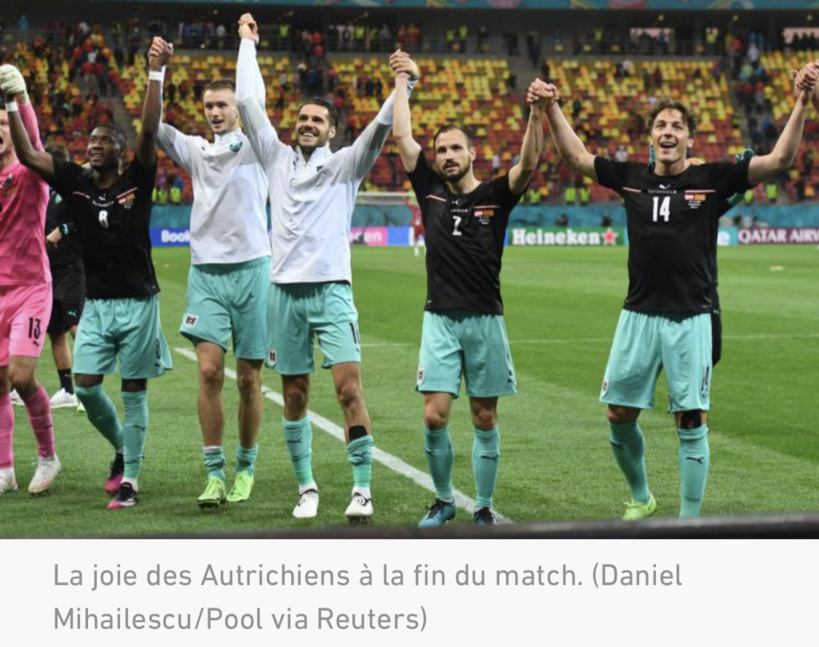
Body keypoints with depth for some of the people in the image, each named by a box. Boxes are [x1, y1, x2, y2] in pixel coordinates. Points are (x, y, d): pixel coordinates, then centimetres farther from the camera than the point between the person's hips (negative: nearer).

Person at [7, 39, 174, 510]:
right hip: (97, 302, 3)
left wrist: (155, 75, -27)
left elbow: (150, 133, -18)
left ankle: (131, 480, 6)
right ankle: (123, 449, 24)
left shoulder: (136, 182, -5)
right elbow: (28, 155, -3)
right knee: (86, 386, -2)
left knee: (134, 389, 1)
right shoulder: (76, 182, 3)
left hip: (137, 301, -3)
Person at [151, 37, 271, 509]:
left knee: (249, 378, 3)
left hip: (250, 268, -2)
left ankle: (246, 467, 18)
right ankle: (215, 473, -6)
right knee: (209, 370, -10)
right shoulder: (197, 149, 11)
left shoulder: (254, 143, 3)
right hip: (206, 271, 2)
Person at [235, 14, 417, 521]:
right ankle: (307, 488, 15)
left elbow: (379, 128, -7)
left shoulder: (345, 166, 6)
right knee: (295, 397, 5)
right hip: (286, 291, 3)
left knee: (349, 388, -13)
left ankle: (362, 489, -10)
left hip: (332, 290, -3)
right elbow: (249, 103, 13)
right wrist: (248, 42, 17)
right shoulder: (278, 159, 12)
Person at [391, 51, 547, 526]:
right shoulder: (431, 190, 6)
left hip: (486, 320, -1)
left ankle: (484, 508, 13)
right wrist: (402, 83, 7)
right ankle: (444, 501, 13)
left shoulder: (496, 196, 0)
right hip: (441, 319, 1)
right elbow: (403, 136, 6)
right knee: (435, 417, -6)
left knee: (485, 420, 4)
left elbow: (529, 165, -16)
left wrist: (537, 113, -29)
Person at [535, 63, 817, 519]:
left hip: (690, 318, -3)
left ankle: (689, 521, 6)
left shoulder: (712, 180, -3)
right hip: (639, 315, 3)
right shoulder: (632, 178, 6)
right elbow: (577, 156, 16)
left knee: (691, 421, -3)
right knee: (620, 415, 8)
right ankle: (641, 498, 31)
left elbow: (780, 160, -9)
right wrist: (551, 108, 7)